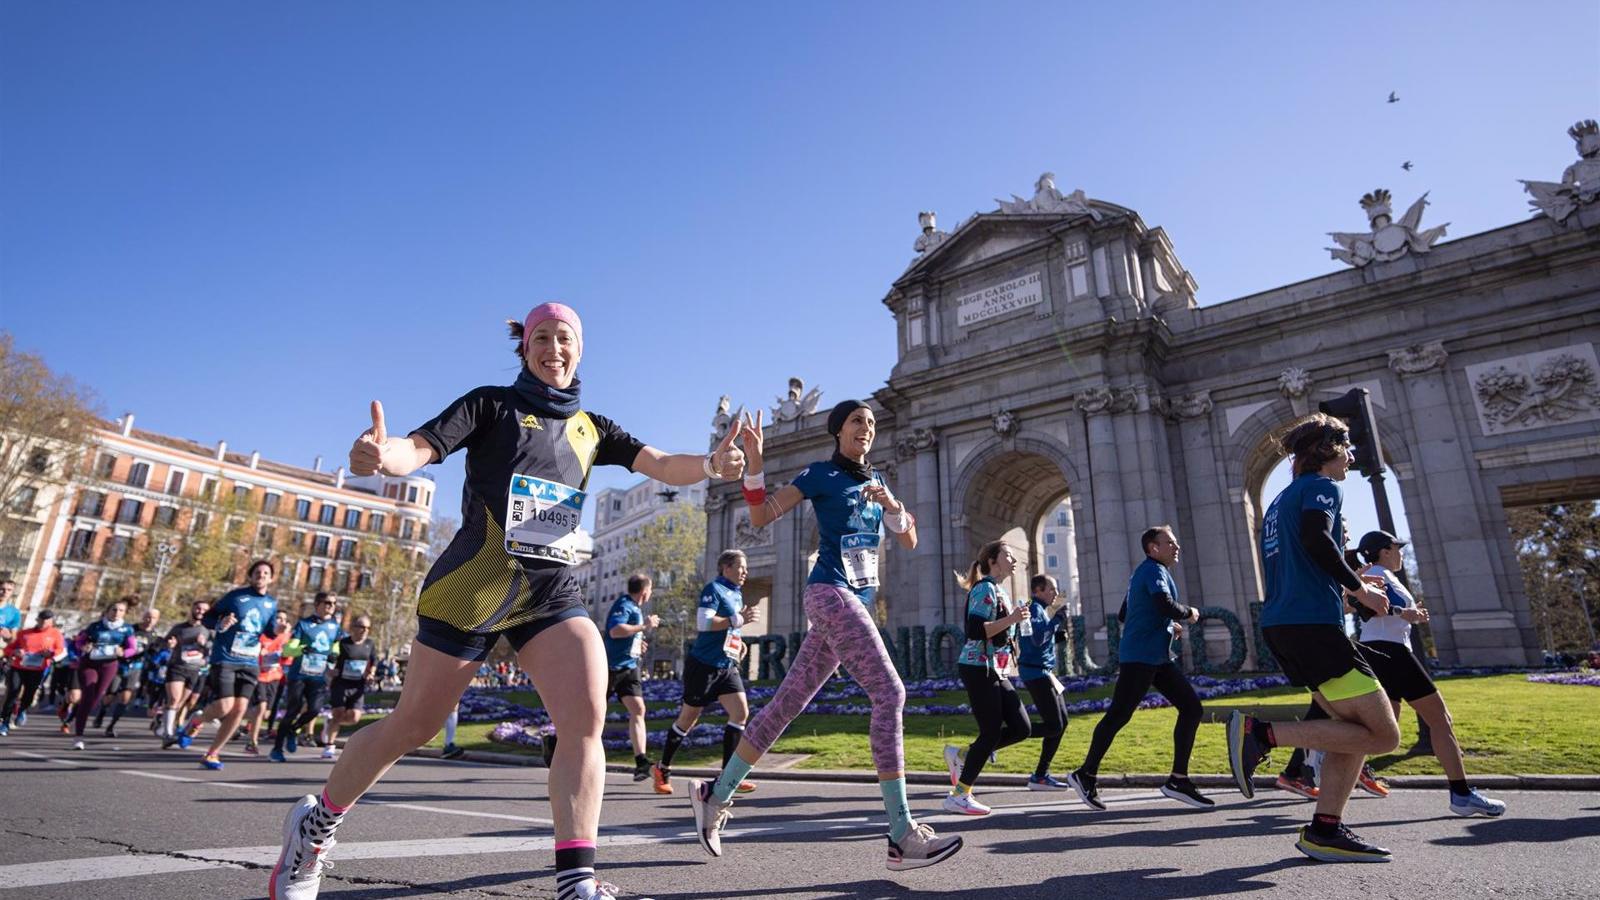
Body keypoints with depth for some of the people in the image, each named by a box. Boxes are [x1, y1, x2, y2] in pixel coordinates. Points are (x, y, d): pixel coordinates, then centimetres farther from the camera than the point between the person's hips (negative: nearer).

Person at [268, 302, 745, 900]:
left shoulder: (592, 429, 13)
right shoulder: (492, 404, 4)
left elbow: (665, 467, 2)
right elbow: (418, 451, -11)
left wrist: (710, 464, -20)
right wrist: (382, 454, -35)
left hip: (554, 587, 3)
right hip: (475, 582, -3)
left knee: (587, 715, -18)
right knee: (413, 726, 9)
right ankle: (317, 822, 36)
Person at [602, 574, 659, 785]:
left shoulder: (636, 608, 16)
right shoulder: (624, 605, -14)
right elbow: (615, 631, -29)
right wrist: (644, 626, -24)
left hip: (629, 668, 8)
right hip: (611, 667, -8)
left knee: (638, 709, -5)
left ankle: (641, 761, -9)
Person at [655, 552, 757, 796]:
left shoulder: (737, 594, 14)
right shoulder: (713, 589, -12)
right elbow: (703, 623, -25)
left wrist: (738, 643, 10)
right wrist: (738, 620, -26)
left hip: (727, 666, 7)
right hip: (703, 665, -7)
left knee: (741, 713, -7)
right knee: (688, 719, 4)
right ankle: (663, 769, 24)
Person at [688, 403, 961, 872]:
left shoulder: (873, 480, 20)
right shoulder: (820, 473, 0)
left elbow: (909, 540, 15)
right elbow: (760, 517, -6)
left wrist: (891, 504, -4)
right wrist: (754, 460, -19)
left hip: (857, 599, 8)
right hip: (831, 592, -7)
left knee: (789, 701, 8)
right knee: (889, 692, -17)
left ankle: (715, 794, 19)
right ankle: (902, 836, -15)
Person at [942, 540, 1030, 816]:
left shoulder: (1000, 591, 17)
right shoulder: (985, 589, -12)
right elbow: (974, 632, -23)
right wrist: (1011, 619, -24)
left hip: (995, 672, 10)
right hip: (978, 668, -10)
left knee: (1021, 728, 5)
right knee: (992, 732, -7)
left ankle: (961, 757, 16)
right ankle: (959, 796, 4)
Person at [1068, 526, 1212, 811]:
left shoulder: (1142, 573, 21)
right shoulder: (1155, 571, -8)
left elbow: (1123, 615, 25)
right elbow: (1167, 606, -26)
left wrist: (1167, 626, 21)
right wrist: (1189, 613, -5)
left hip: (1158, 657, 10)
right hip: (1140, 657, -10)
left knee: (1191, 707, 5)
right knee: (1118, 715, -7)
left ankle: (1178, 779, 8)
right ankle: (1085, 775, 1)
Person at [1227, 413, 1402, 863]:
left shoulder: (1280, 500, 25)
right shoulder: (1321, 486, -1)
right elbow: (1315, 536, -21)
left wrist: (1348, 584, 29)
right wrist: (1359, 588, -11)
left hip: (1281, 625, 9)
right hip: (1314, 623, -9)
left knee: (1354, 726, 14)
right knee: (1383, 735, -4)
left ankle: (1325, 831, 10)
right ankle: (1262, 732, -14)